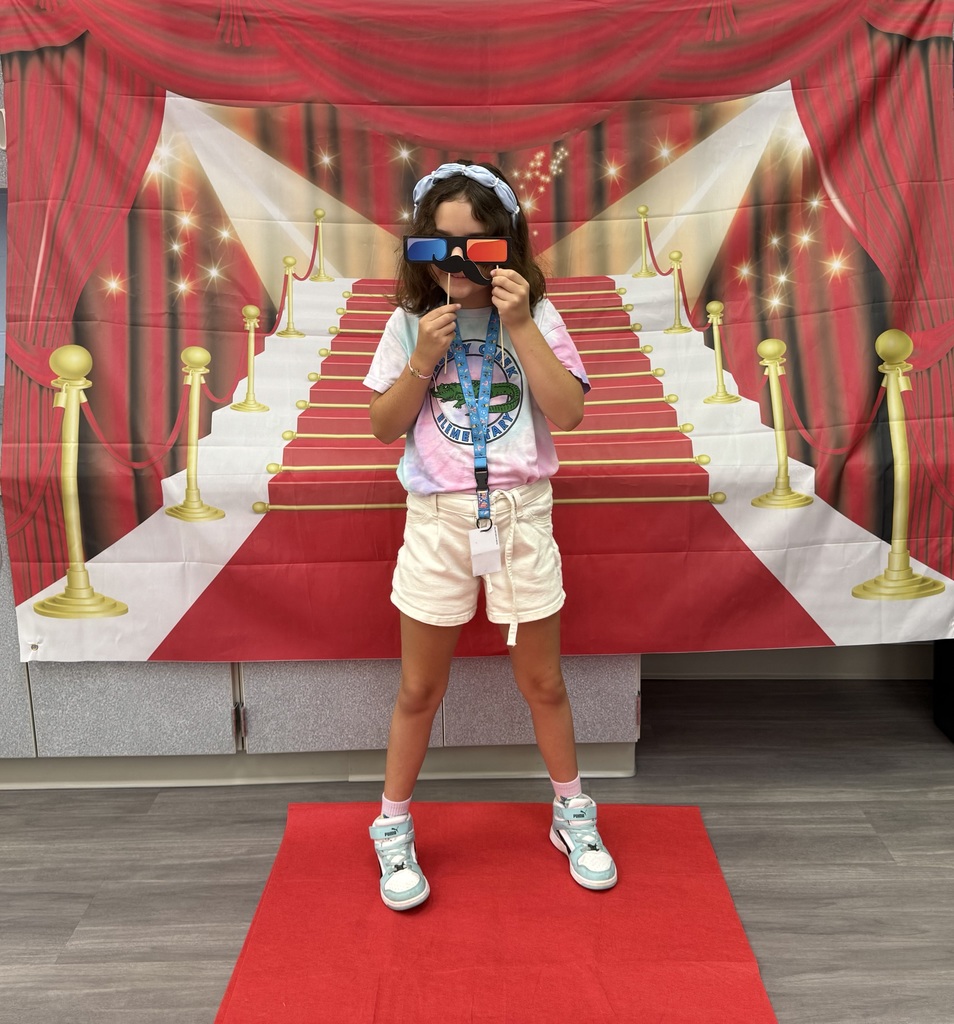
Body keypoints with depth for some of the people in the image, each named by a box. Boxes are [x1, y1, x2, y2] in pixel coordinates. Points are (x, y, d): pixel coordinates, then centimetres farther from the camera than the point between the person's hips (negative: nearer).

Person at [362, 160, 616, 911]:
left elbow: (568, 412, -12)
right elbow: (383, 426, -1)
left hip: (521, 514, 0)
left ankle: (573, 815, 36)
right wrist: (424, 358, -14)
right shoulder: (411, 322, 0)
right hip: (437, 518, 1)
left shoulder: (536, 315, -2)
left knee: (542, 681, 13)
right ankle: (394, 830, 31)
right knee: (421, 689, 11)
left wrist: (522, 327, -19)